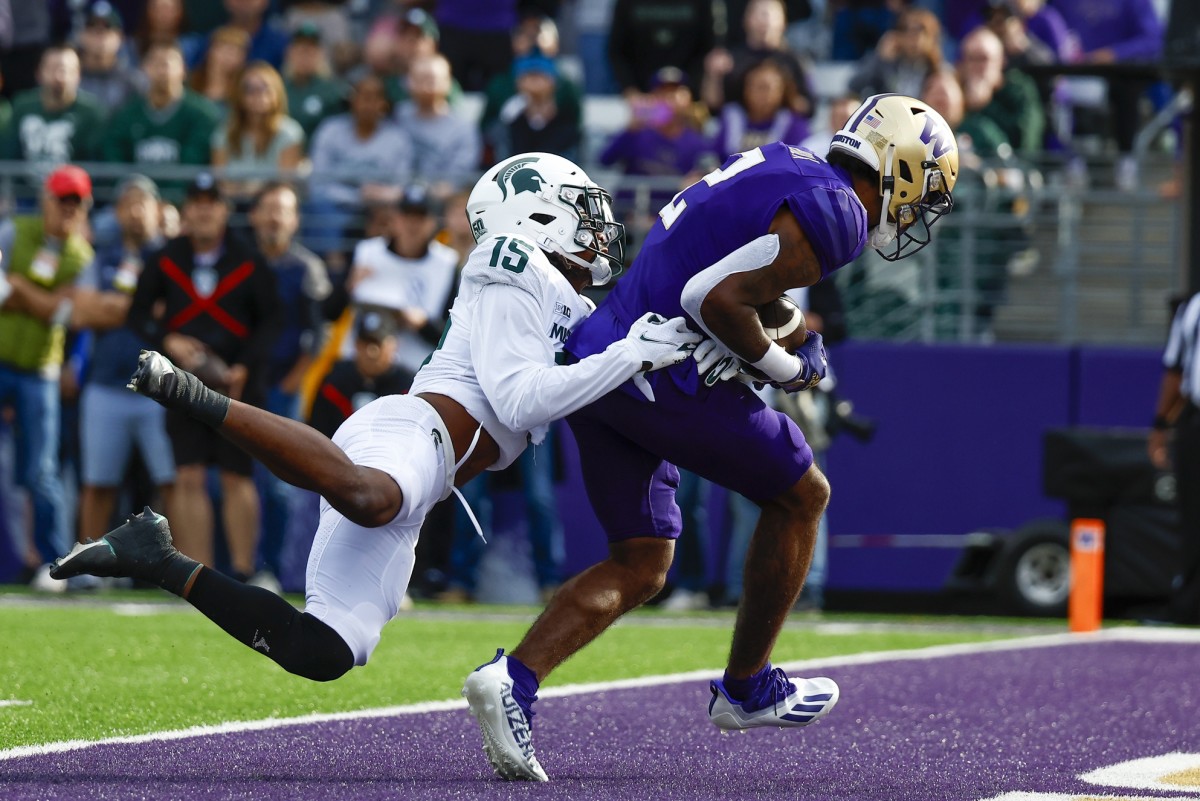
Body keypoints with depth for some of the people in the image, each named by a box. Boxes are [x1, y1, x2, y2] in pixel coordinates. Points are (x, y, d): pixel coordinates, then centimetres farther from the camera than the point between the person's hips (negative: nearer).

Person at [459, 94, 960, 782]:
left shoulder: (784, 166, 18)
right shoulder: (834, 214, -12)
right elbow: (717, 298, -19)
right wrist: (783, 368, -5)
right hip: (666, 380, -9)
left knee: (639, 569, 14)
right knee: (800, 495, 14)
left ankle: (514, 679, -6)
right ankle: (748, 687, 24)